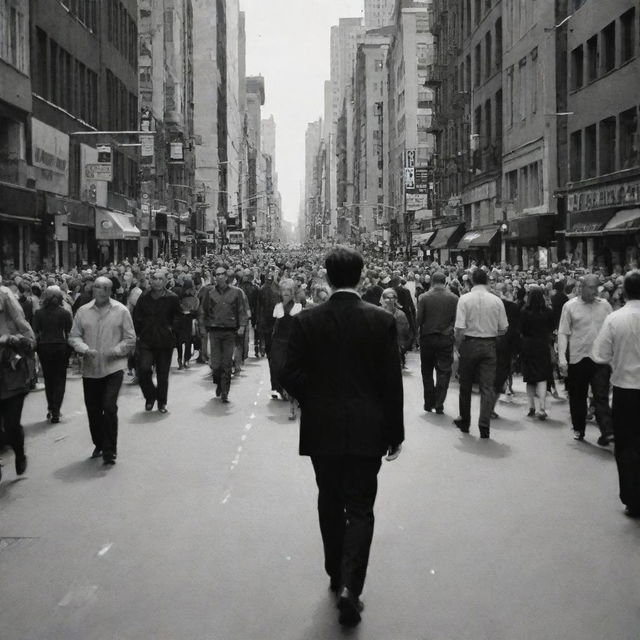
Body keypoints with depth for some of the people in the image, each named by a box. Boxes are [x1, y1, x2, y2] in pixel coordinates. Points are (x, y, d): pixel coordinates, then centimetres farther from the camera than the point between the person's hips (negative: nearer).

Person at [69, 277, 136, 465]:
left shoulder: (121, 311, 0)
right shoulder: (83, 311, 5)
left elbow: (130, 339, 2)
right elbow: (74, 336, 7)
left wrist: (115, 351, -14)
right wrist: (85, 349, -12)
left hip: (113, 367, -3)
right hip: (90, 368, 3)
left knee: (109, 407, -13)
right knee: (93, 409, 10)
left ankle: (109, 450, -1)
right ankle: (99, 445, 32)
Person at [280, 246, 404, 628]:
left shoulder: (306, 321, -6)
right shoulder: (382, 320, -8)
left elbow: (292, 376, -6)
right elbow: (392, 382, -7)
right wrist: (395, 432, 3)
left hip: (321, 429, 1)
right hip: (366, 429, -1)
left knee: (330, 503, 19)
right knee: (360, 509, 7)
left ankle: (337, 575, 31)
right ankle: (350, 585, -6)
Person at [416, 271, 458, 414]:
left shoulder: (424, 297, -7)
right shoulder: (454, 298, -5)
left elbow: (419, 319, -6)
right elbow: (456, 320, -5)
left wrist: (418, 333, 8)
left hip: (427, 338, 0)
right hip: (446, 339, 0)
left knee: (427, 372, 14)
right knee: (443, 372, 6)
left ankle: (429, 403, 17)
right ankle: (439, 405, 1)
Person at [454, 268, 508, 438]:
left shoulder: (465, 299, -9)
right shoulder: (496, 300, -2)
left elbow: (459, 329, -13)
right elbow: (504, 328, 1)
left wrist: (458, 346, 0)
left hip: (470, 343, -1)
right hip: (489, 345, 1)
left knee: (465, 385, 14)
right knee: (487, 386, 4)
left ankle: (464, 422, 27)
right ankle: (484, 427, -2)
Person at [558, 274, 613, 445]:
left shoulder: (605, 305, 5)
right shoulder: (570, 306, -1)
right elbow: (563, 333, -2)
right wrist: (562, 358, -9)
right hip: (578, 358, 0)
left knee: (601, 397, -5)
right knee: (577, 397, 11)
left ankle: (607, 432, -10)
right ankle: (578, 429, 26)